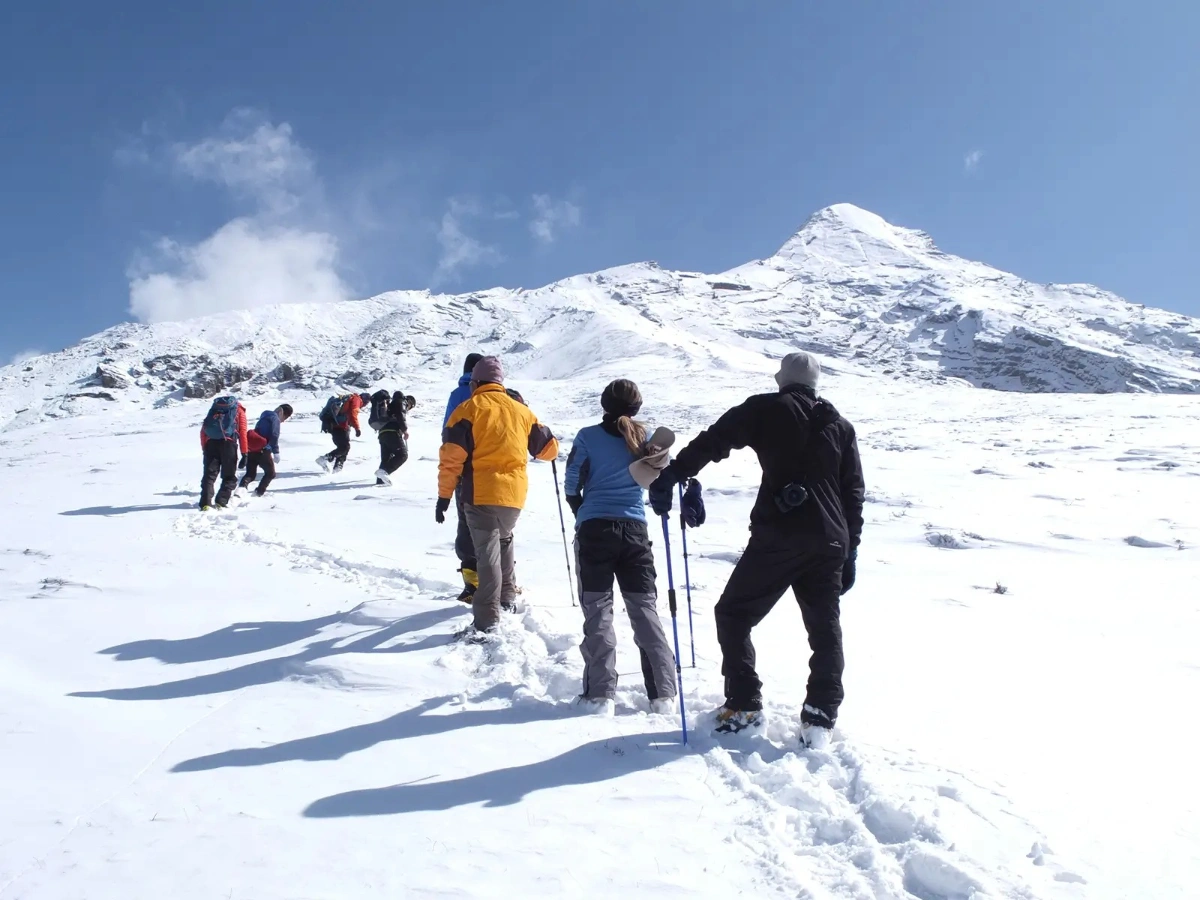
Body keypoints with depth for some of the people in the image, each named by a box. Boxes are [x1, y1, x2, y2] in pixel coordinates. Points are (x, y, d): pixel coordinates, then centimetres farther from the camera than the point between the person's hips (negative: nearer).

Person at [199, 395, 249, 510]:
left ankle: (205, 503, -4)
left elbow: (203, 430, 18)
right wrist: (244, 453, 5)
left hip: (211, 443, 3)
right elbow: (242, 432, 7)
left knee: (209, 475, 7)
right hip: (228, 443, -3)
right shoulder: (239, 410, 20)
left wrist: (204, 449, 18)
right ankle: (221, 502, 0)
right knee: (229, 476, 9)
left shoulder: (214, 408, 29)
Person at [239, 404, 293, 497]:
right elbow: (274, 436, -16)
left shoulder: (265, 417, 21)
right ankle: (259, 493, 6)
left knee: (250, 474, 8)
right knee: (270, 473, 12)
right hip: (263, 451, -7)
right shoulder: (275, 419, -7)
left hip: (251, 449, 7)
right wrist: (276, 452, -15)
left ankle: (242, 486, -19)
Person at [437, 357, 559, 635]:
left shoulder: (469, 409, -2)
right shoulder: (521, 411, 11)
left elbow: (452, 457, -9)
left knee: (487, 553, -4)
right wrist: (548, 443, 41)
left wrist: (444, 495, -4)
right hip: (514, 494, 4)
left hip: (480, 494, -4)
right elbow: (548, 448, 18)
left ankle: (487, 619, -8)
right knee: (503, 539, 28)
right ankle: (507, 597, 36)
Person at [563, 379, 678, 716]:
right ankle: (662, 694, 7)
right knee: (645, 609, 8)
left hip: (594, 528, -2)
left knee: (598, 611, 3)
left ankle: (600, 695, -2)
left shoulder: (588, 437, -3)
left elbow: (572, 484, -1)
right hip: (634, 529, 2)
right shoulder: (644, 437, 3)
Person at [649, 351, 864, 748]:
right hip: (830, 543, 5)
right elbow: (854, 494, 15)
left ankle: (744, 705, 7)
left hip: (777, 535, -5)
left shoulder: (767, 410, 2)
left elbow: (713, 441, -8)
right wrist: (850, 553, 19)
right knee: (825, 628, 13)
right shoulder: (840, 426, 16)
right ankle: (821, 718, 10)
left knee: (734, 614, 8)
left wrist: (670, 477, -7)